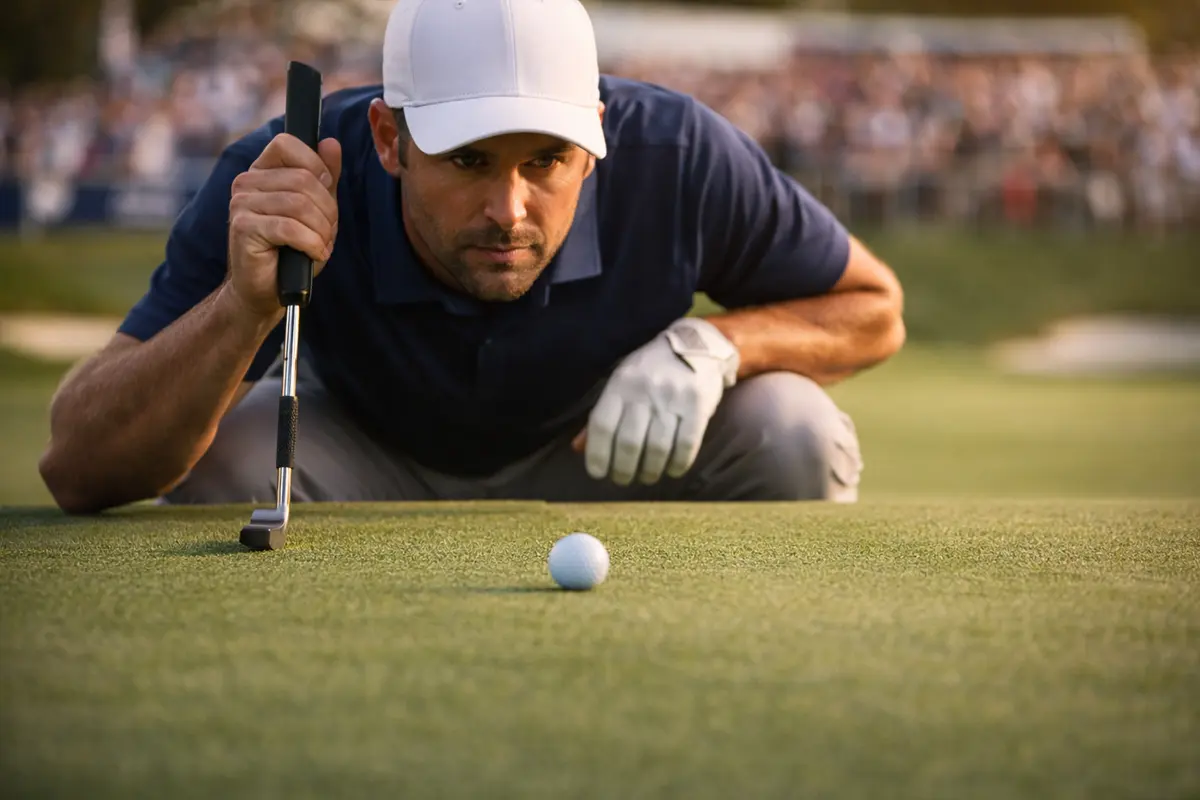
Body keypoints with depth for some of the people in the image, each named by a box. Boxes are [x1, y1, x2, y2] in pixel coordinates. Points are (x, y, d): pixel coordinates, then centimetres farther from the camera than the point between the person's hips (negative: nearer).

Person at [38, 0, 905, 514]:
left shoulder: (680, 157, -31)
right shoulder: (277, 185, -35)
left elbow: (873, 308, -12)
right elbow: (78, 469, -38)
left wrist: (711, 344, -33)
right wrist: (245, 305, -55)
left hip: (603, 457, 1)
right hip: (367, 463, -1)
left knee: (794, 437, -28)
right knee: (217, 459, -33)